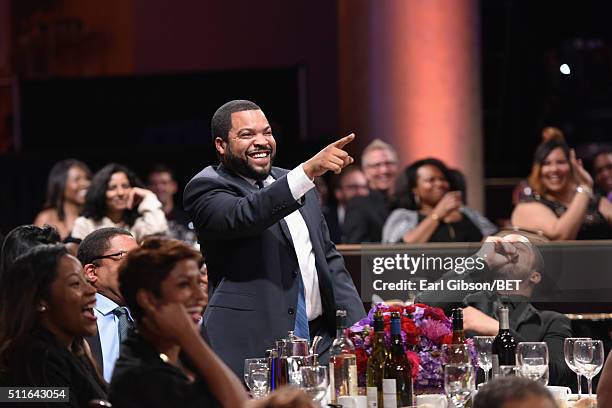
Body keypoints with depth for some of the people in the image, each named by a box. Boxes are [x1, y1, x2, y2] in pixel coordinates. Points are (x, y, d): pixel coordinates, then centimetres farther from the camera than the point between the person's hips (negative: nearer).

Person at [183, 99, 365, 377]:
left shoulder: (295, 184, 19)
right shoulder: (207, 189, -3)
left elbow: (328, 258, 23)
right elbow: (243, 216, -25)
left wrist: (359, 330, 11)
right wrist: (309, 171, -34)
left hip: (320, 342, 6)